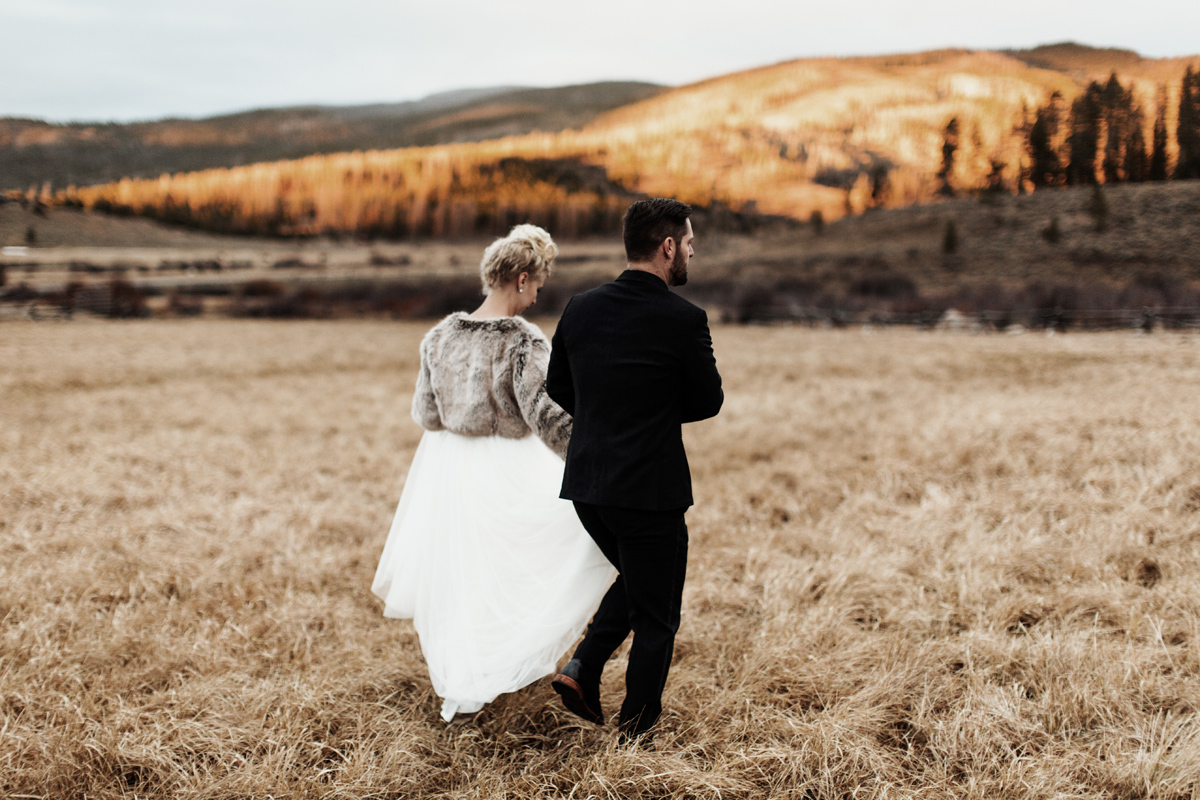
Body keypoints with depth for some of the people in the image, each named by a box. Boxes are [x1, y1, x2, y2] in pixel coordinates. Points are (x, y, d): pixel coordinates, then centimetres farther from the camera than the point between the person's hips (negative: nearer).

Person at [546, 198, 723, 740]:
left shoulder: (580, 309, 1)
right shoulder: (683, 319, -14)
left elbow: (558, 389, 11)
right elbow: (709, 402, -4)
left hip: (586, 482, 6)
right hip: (651, 488, -6)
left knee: (636, 581, 29)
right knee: (657, 614, 12)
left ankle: (582, 669, 16)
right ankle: (635, 731, 22)